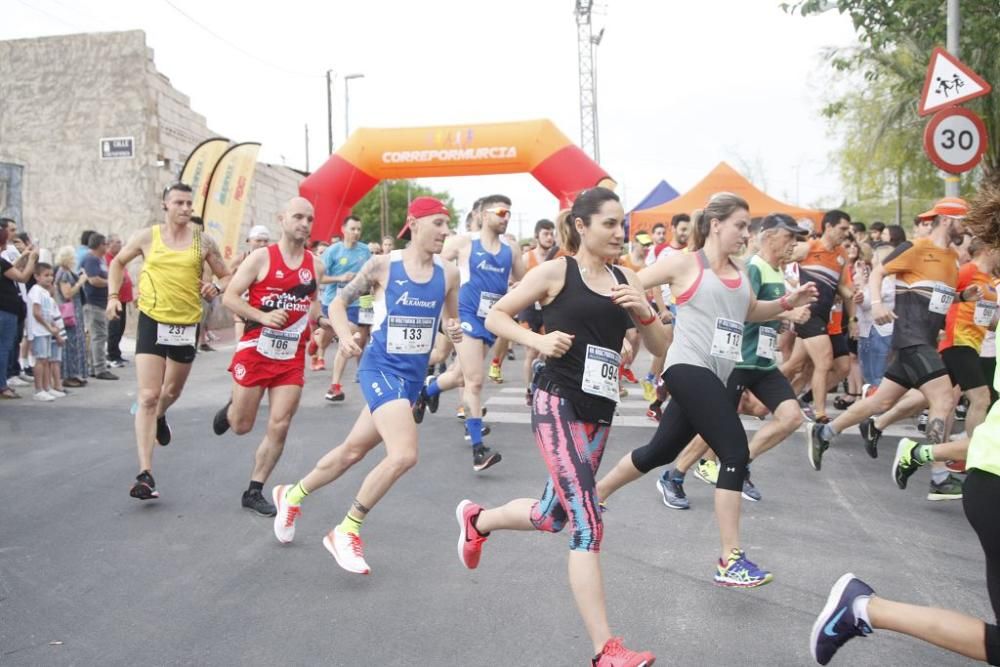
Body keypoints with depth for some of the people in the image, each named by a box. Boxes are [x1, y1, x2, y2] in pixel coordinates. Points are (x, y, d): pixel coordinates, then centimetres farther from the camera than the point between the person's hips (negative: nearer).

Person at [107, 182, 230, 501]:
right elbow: (118, 262, 16)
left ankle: (160, 417, 58)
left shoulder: (203, 242, 0)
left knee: (172, 391, 20)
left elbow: (226, 276, 8)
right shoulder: (147, 236, -1)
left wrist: (216, 287, -14)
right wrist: (113, 296, 4)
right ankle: (145, 474, -12)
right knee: (147, 396, -11)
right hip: (152, 322, -2)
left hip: (187, 325, 2)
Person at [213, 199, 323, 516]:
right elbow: (229, 297, -8)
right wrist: (263, 316, -21)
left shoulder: (315, 266, 5)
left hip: (292, 357, 3)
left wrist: (315, 315, 6)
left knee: (279, 427, -2)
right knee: (241, 426, 7)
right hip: (256, 350, -3)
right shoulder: (261, 257, -7)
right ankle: (231, 408, 44)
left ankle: (254, 492, 13)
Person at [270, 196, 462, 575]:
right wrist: (345, 335, -18)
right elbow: (338, 303, 1)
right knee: (404, 454, -23)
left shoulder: (448, 274, 1)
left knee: (353, 451, 19)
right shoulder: (382, 265, -9)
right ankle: (346, 532, -2)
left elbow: (452, 320, 15)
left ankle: (292, 496, 44)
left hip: (413, 376, 6)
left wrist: (455, 331, -8)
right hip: (381, 367, -6)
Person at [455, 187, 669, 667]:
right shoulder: (555, 272, -6)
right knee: (588, 525, -11)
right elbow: (494, 316, 0)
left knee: (552, 516, 20)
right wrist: (538, 340, -16)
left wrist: (644, 312, -11)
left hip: (600, 410, 7)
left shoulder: (626, 280, 8)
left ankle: (477, 519, 49)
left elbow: (661, 348, 8)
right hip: (559, 404, -7)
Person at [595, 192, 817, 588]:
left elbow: (752, 312, 31)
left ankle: (593, 495, 37)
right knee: (736, 452, -16)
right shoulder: (685, 263, -7)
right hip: (689, 369, -9)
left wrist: (787, 303, 15)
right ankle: (731, 561, -11)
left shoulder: (739, 274, 16)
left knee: (660, 451, 17)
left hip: (714, 375, 9)